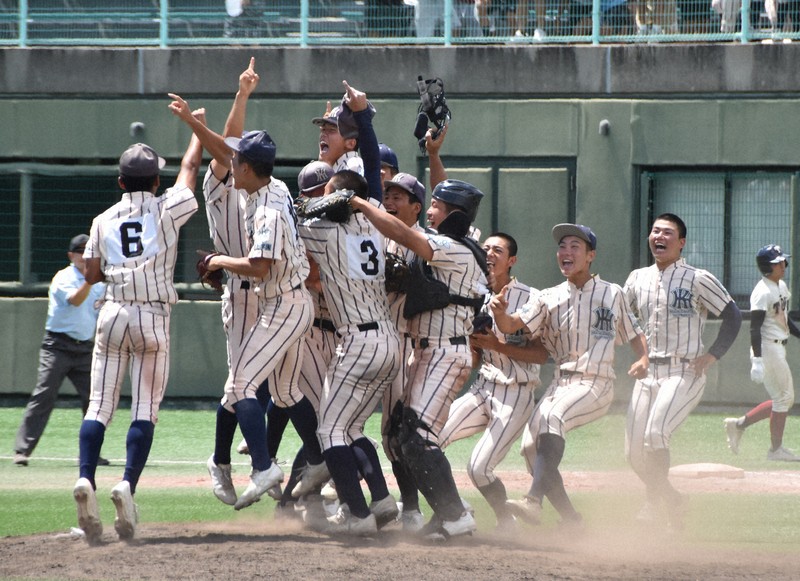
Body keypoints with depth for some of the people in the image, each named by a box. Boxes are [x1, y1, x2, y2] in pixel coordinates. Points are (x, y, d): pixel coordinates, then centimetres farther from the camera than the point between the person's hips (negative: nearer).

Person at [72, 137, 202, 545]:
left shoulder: (104, 221, 7)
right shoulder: (167, 210, 1)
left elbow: (91, 275, 9)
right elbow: (189, 169, 16)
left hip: (112, 314, 2)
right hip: (153, 319, -2)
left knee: (99, 406, 0)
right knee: (145, 408, -1)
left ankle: (86, 480, -19)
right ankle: (128, 485, -18)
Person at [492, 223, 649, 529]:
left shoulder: (612, 294, 6)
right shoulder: (549, 298, 9)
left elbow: (634, 334, 16)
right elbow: (511, 325, -2)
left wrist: (643, 359, -5)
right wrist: (499, 312, -25)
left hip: (596, 385, -5)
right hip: (560, 385, 5)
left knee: (552, 417, -32)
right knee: (531, 445, -9)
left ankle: (534, 501, -45)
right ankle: (571, 521, 6)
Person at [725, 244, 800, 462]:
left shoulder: (781, 286, 13)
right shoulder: (763, 292, -17)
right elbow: (755, 328, -22)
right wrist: (757, 360, -28)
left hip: (779, 349, 10)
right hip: (768, 348, -10)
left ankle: (739, 424, 15)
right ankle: (776, 449, 4)